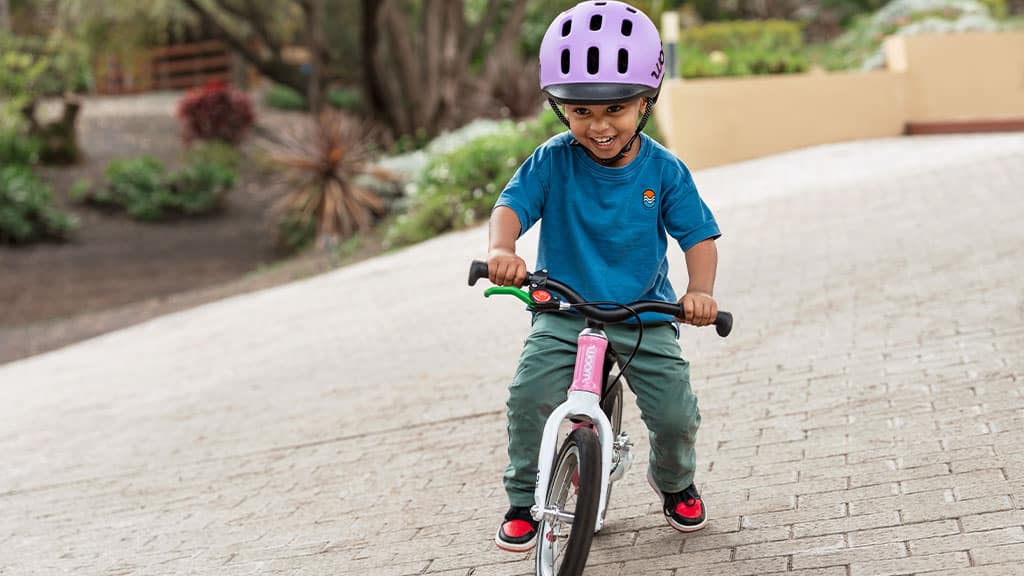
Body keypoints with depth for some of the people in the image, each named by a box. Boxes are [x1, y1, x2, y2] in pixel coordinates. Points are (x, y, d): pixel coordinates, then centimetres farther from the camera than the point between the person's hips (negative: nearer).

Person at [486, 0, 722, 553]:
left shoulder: (664, 170, -6)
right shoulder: (553, 161, -8)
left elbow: (699, 235, -6)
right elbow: (513, 204, -17)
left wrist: (700, 289, -25)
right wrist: (501, 249, -40)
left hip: (645, 316, 1)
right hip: (563, 311, 0)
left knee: (675, 413, -8)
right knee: (530, 392, -22)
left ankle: (674, 481, 28)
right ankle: (523, 500, 0)